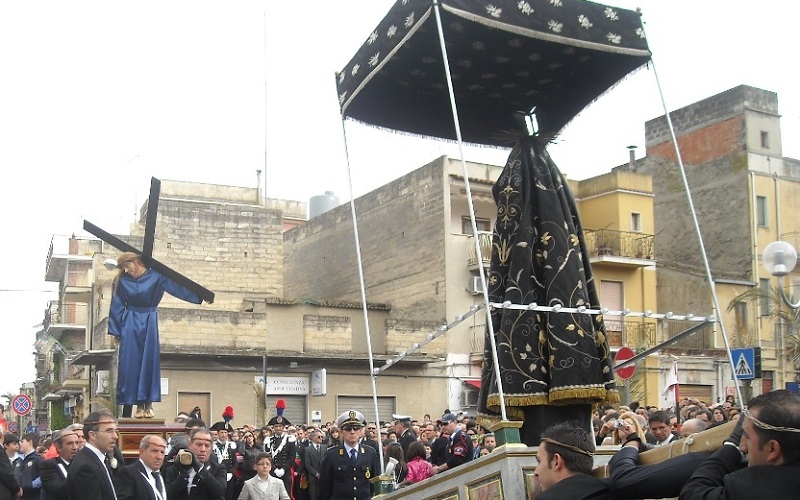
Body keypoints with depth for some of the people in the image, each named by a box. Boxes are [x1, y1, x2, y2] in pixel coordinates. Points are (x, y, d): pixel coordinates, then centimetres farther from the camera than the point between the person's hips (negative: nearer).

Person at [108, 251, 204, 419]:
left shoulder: (156, 277, -3)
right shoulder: (121, 281, 1)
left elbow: (177, 287, -7)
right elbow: (117, 307, 6)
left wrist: (199, 296, -15)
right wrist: (115, 331, 5)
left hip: (149, 323, 0)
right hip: (130, 324, 1)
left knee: (150, 362, -3)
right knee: (131, 363, -3)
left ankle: (148, 404, 0)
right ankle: (139, 405, 0)